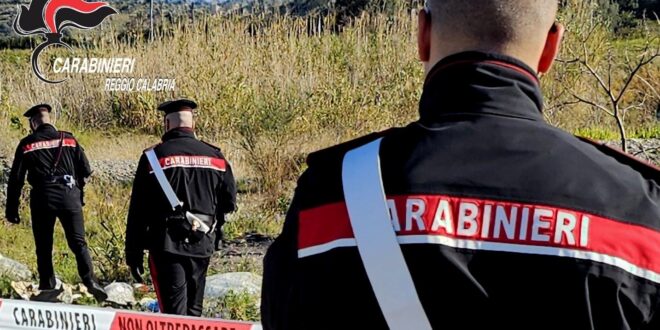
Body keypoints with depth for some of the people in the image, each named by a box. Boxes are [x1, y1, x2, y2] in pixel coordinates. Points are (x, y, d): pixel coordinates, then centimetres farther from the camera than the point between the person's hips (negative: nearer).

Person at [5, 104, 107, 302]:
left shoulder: (27, 144, 6)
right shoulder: (68, 139, 10)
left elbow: (16, 179, 4)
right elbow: (85, 170, 10)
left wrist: (12, 210, 9)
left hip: (42, 198, -1)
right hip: (69, 196, 1)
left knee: (44, 248, 9)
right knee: (78, 243, 1)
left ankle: (47, 288, 8)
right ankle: (90, 281, -16)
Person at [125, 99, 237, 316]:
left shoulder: (154, 156, -6)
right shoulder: (215, 156, 5)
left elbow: (138, 210, -6)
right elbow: (229, 203, 9)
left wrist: (133, 254, -1)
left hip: (167, 244, -4)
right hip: (203, 244, 4)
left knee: (174, 312, -4)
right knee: (194, 309, 17)